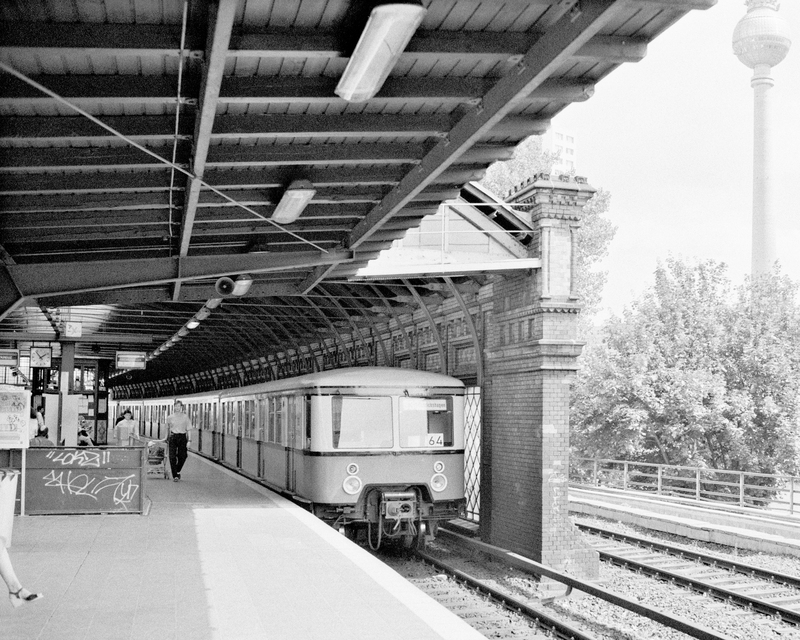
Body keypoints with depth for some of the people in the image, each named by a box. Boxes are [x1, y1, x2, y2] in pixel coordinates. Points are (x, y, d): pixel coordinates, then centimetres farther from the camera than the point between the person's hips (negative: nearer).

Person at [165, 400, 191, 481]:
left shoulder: (185, 417, 4)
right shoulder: (170, 417, 5)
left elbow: (188, 429, 3)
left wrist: (188, 440, -3)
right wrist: (167, 438, 18)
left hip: (182, 437, 0)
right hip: (173, 437, 0)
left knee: (182, 456, -2)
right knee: (172, 457, -7)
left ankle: (178, 471, 25)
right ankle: (175, 475, -2)